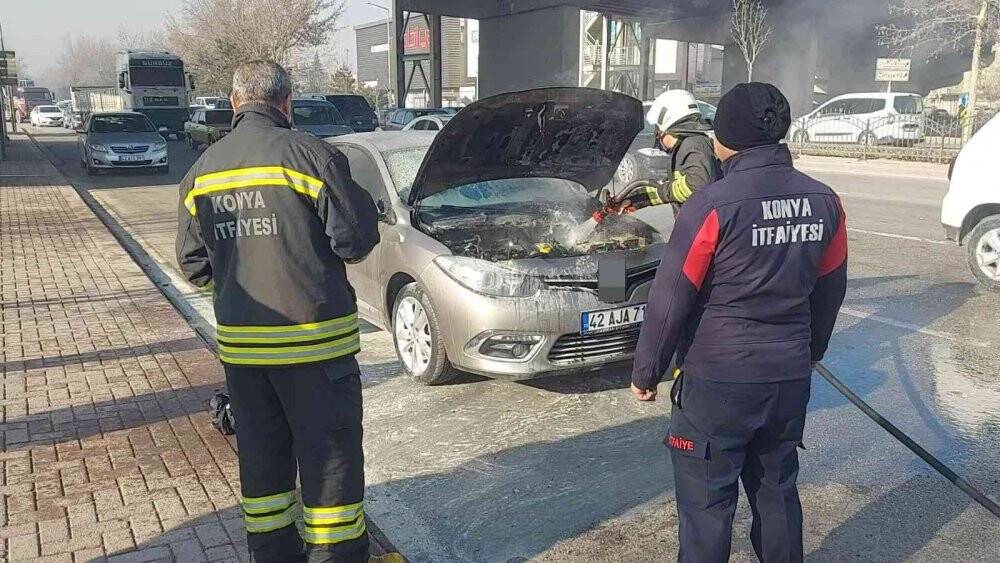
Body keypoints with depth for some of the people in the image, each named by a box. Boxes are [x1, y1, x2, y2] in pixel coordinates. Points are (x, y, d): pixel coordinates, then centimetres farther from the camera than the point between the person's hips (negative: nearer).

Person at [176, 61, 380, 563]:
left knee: (261, 454, 17)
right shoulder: (308, 154, -12)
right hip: (313, 338, -5)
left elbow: (193, 265, 11)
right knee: (330, 452, 6)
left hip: (239, 342, 6)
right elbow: (356, 239, -13)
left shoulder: (201, 171, 7)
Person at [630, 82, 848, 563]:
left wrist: (646, 372, -2)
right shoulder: (824, 202, 1)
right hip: (790, 377, 6)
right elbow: (829, 293, 12)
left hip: (718, 380, -6)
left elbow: (669, 300, -14)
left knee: (705, 500, 7)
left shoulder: (714, 205, -17)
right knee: (777, 489, 22)